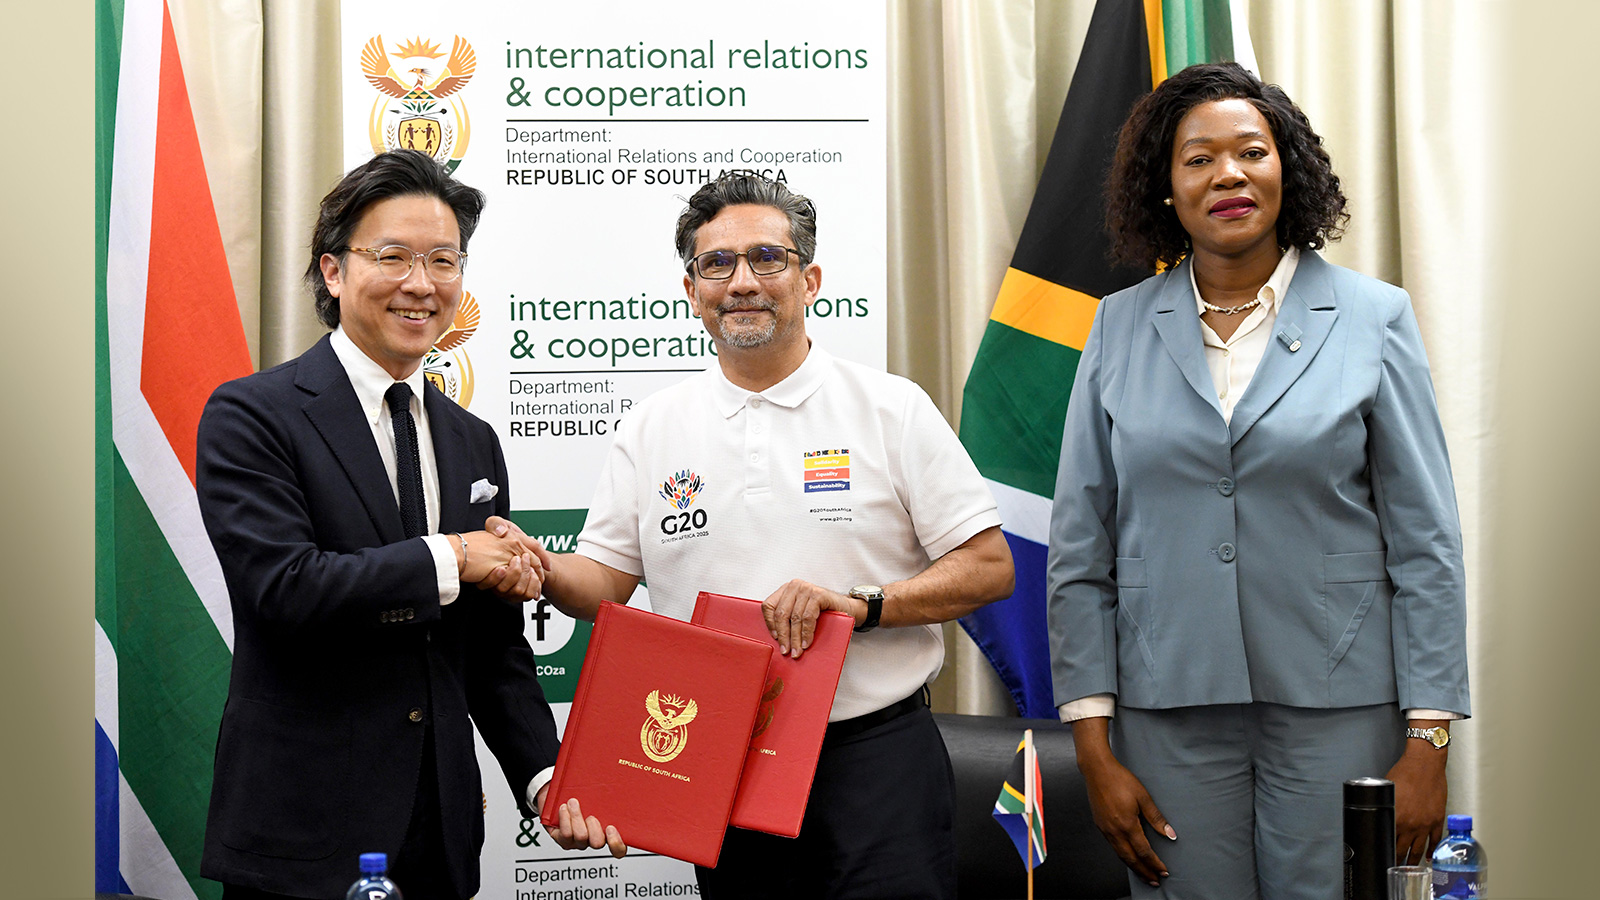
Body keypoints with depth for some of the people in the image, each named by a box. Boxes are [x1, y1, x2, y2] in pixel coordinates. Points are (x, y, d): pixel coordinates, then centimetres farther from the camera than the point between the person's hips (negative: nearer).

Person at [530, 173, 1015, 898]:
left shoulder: (892, 410, -1)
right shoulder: (653, 429, 7)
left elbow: (989, 567, -2)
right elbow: (604, 583, 7)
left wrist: (862, 604, -16)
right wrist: (541, 570, -15)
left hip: (876, 750, -2)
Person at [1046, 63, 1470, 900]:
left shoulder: (1372, 317, 1)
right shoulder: (1121, 327, 5)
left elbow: (1426, 546, 1)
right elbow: (1079, 551, 5)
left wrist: (1427, 742, -4)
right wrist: (1094, 745, 0)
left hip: (1336, 708, -1)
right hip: (1169, 713, 1)